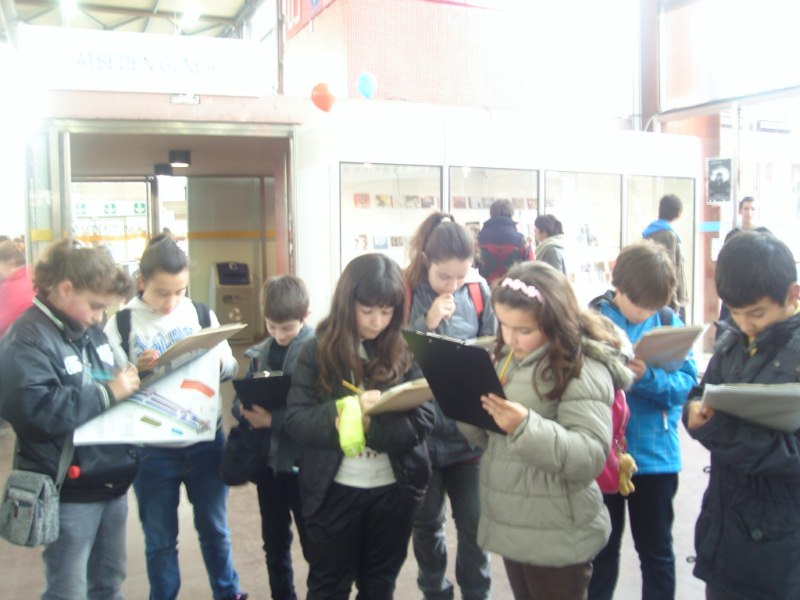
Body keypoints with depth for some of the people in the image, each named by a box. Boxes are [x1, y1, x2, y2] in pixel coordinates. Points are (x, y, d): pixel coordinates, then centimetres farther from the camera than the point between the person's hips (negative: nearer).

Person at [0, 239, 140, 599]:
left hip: (111, 479, 8)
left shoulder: (89, 331, 9)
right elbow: (36, 412, -29)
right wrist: (107, 392, -23)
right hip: (70, 490, -8)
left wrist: (130, 377, 1)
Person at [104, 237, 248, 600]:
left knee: (214, 528, 19)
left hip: (206, 441, 2)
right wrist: (136, 372, -26)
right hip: (152, 449, -2)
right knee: (160, 539, 14)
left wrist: (218, 361, -17)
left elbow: (231, 369, 5)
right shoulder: (121, 324, -7)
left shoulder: (201, 314, 0)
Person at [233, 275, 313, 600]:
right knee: (274, 543, 20)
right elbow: (240, 400, 8)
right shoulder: (260, 352, 5)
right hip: (267, 460, 6)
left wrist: (273, 419, -27)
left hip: (302, 461, -6)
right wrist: (246, 410, -14)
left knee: (313, 543, 10)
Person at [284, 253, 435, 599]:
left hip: (394, 489, 2)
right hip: (334, 490, -1)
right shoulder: (318, 351, -6)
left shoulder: (405, 352, -2)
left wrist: (373, 424, -25)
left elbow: (423, 419, -10)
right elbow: (297, 420, -12)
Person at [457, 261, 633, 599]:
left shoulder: (584, 369, -17)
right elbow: (489, 438, 13)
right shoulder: (508, 357, 7)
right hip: (511, 528, 7)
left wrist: (526, 426, -35)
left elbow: (590, 457, -23)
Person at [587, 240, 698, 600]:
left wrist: (648, 378, -27)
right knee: (602, 547, 19)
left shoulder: (669, 322, -4)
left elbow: (687, 383, -10)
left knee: (656, 549, 17)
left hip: (655, 455, 1)